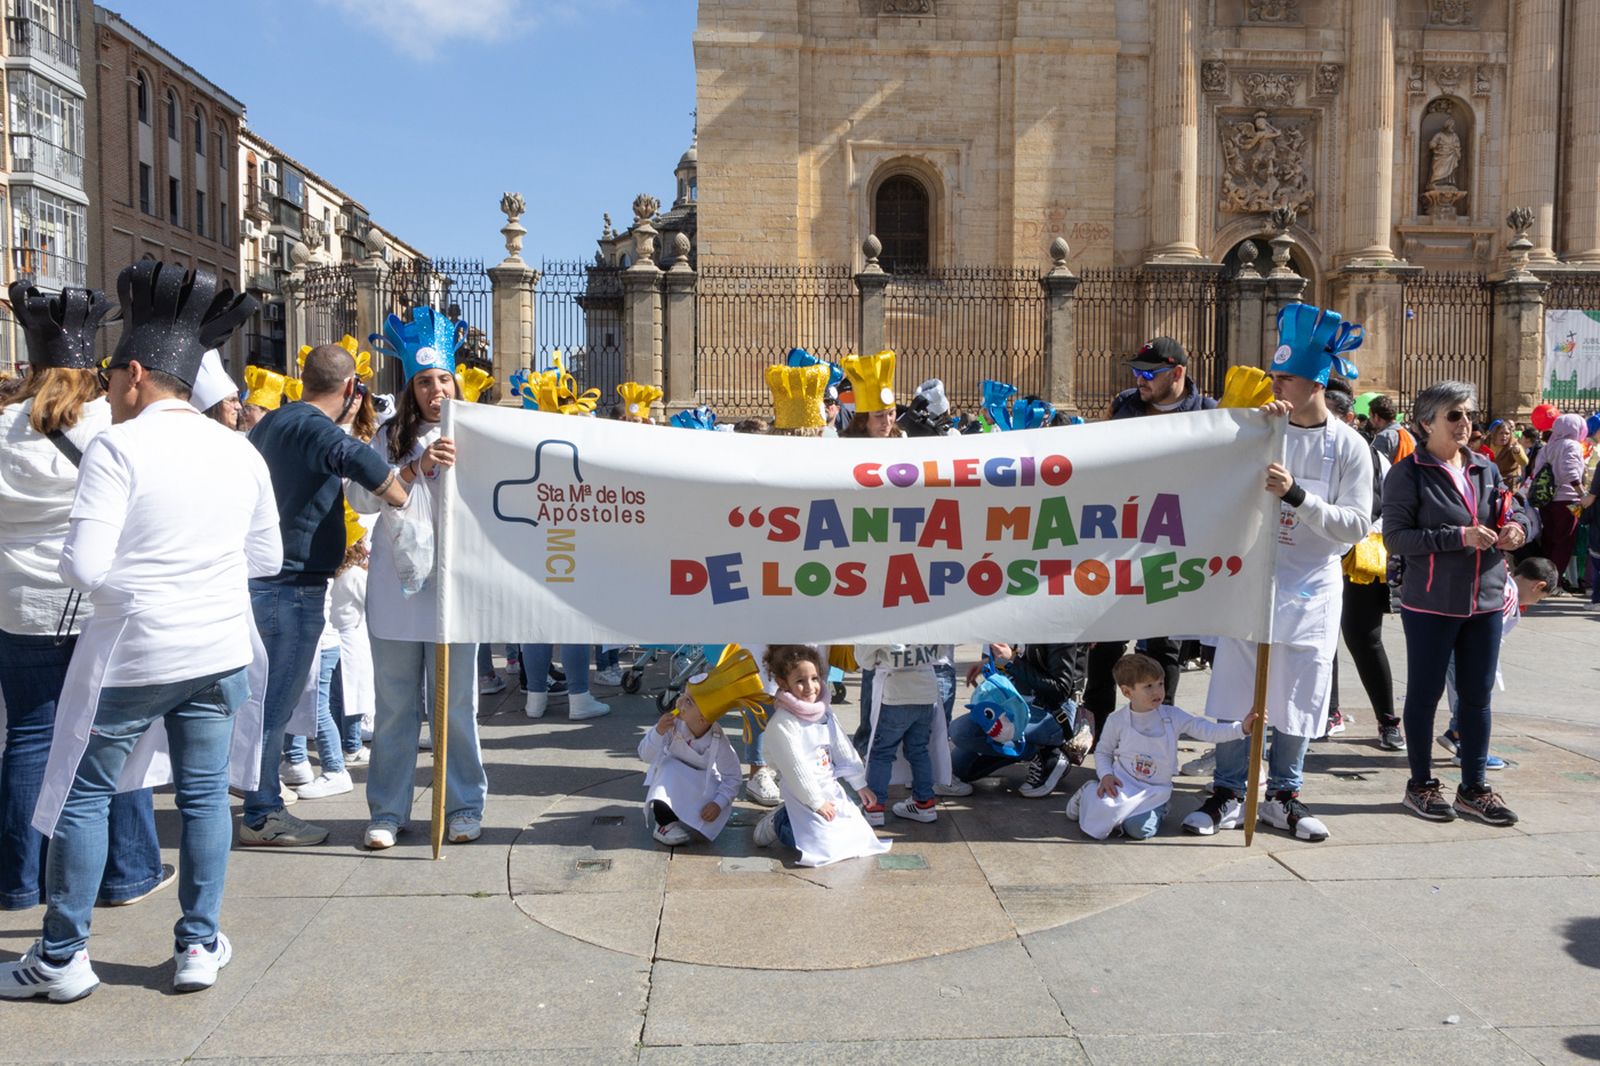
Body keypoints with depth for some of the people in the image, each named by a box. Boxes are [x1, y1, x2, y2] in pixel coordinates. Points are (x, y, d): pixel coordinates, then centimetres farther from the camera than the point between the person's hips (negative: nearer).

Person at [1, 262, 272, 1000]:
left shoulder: (117, 449, -13)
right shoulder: (240, 452, 3)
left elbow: (83, 568, -18)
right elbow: (267, 559, 10)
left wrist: (137, 570, 3)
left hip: (133, 653, -4)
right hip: (220, 650, 5)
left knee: (83, 794, 11)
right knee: (204, 794, 12)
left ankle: (61, 958, 20)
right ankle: (199, 946, 19)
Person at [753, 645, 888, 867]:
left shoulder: (825, 715, 4)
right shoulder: (782, 723, -21)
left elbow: (844, 751, 11)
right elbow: (795, 768, -20)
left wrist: (860, 784, 12)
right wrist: (816, 803, -16)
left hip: (831, 789, 8)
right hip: (803, 796, -8)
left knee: (860, 834, 9)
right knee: (826, 847, -18)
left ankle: (789, 817, 20)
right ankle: (778, 824, 7)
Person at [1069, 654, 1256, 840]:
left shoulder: (1173, 717, -7)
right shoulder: (1116, 720, -8)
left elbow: (1208, 731, -13)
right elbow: (1102, 752, 5)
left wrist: (1242, 728, -27)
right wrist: (1106, 775, -13)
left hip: (1155, 791, 0)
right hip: (1121, 783, 0)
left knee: (1139, 829, -23)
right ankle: (1088, 795, 16)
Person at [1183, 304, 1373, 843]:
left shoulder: (1349, 446, -2)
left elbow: (1356, 524, -8)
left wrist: (1296, 494, -22)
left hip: (1311, 588, 0)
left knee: (1297, 696, 7)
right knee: (1235, 690, 2)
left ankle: (1283, 796, 23)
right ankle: (1228, 795, 13)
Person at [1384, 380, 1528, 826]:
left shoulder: (1486, 469, 10)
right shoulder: (1408, 473, -8)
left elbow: (1512, 510, 18)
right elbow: (1396, 537, -15)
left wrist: (1515, 528, -6)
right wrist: (1459, 537, -23)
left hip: (1486, 601, 6)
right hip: (1431, 605, -5)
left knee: (1477, 695, 11)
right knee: (1425, 693, 5)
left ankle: (1473, 788, 23)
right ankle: (1421, 785, 19)